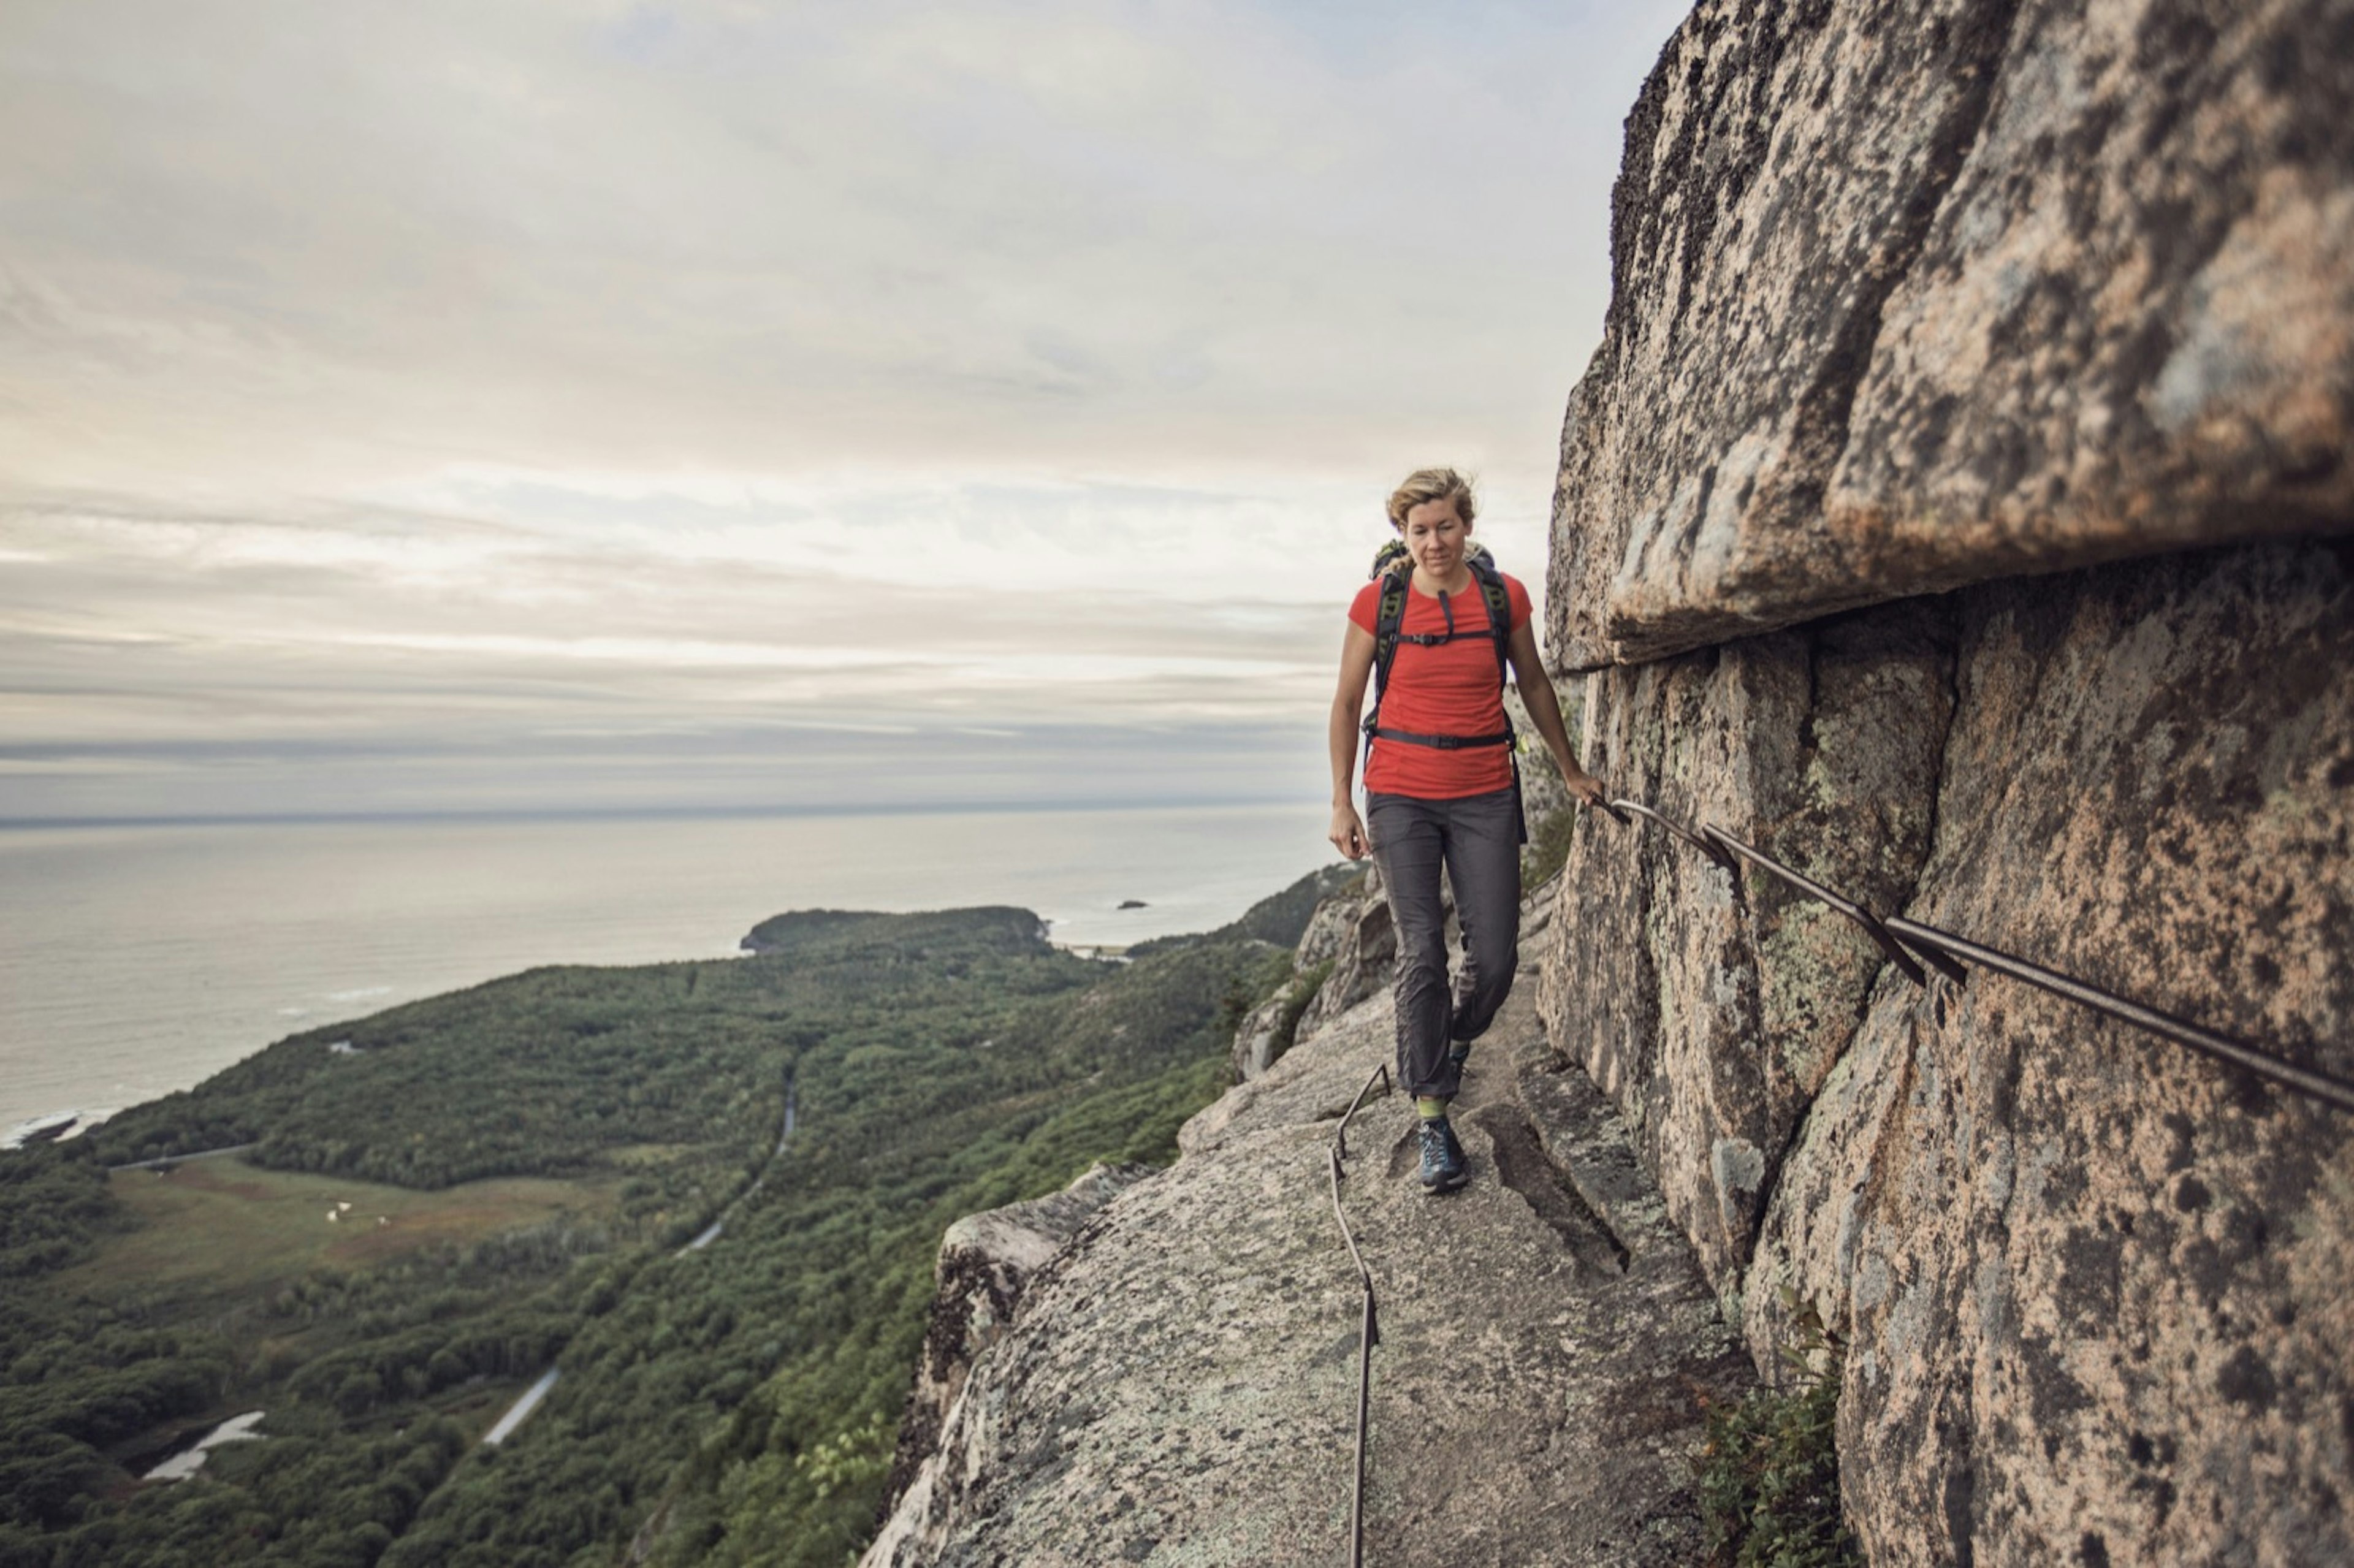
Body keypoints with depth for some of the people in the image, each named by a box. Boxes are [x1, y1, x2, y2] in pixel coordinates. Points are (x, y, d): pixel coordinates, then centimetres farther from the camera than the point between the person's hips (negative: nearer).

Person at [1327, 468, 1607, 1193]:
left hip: (1485, 794, 2)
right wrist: (1342, 802, 1)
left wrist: (1570, 770, 22)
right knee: (1422, 953, -6)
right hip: (1400, 796, -1)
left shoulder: (1504, 595, 1)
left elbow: (1533, 684, 14)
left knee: (1495, 959, 0)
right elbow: (1346, 703, 3)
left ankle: (1454, 1039, 36)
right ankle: (1433, 1122, 6)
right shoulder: (1377, 601, -3)